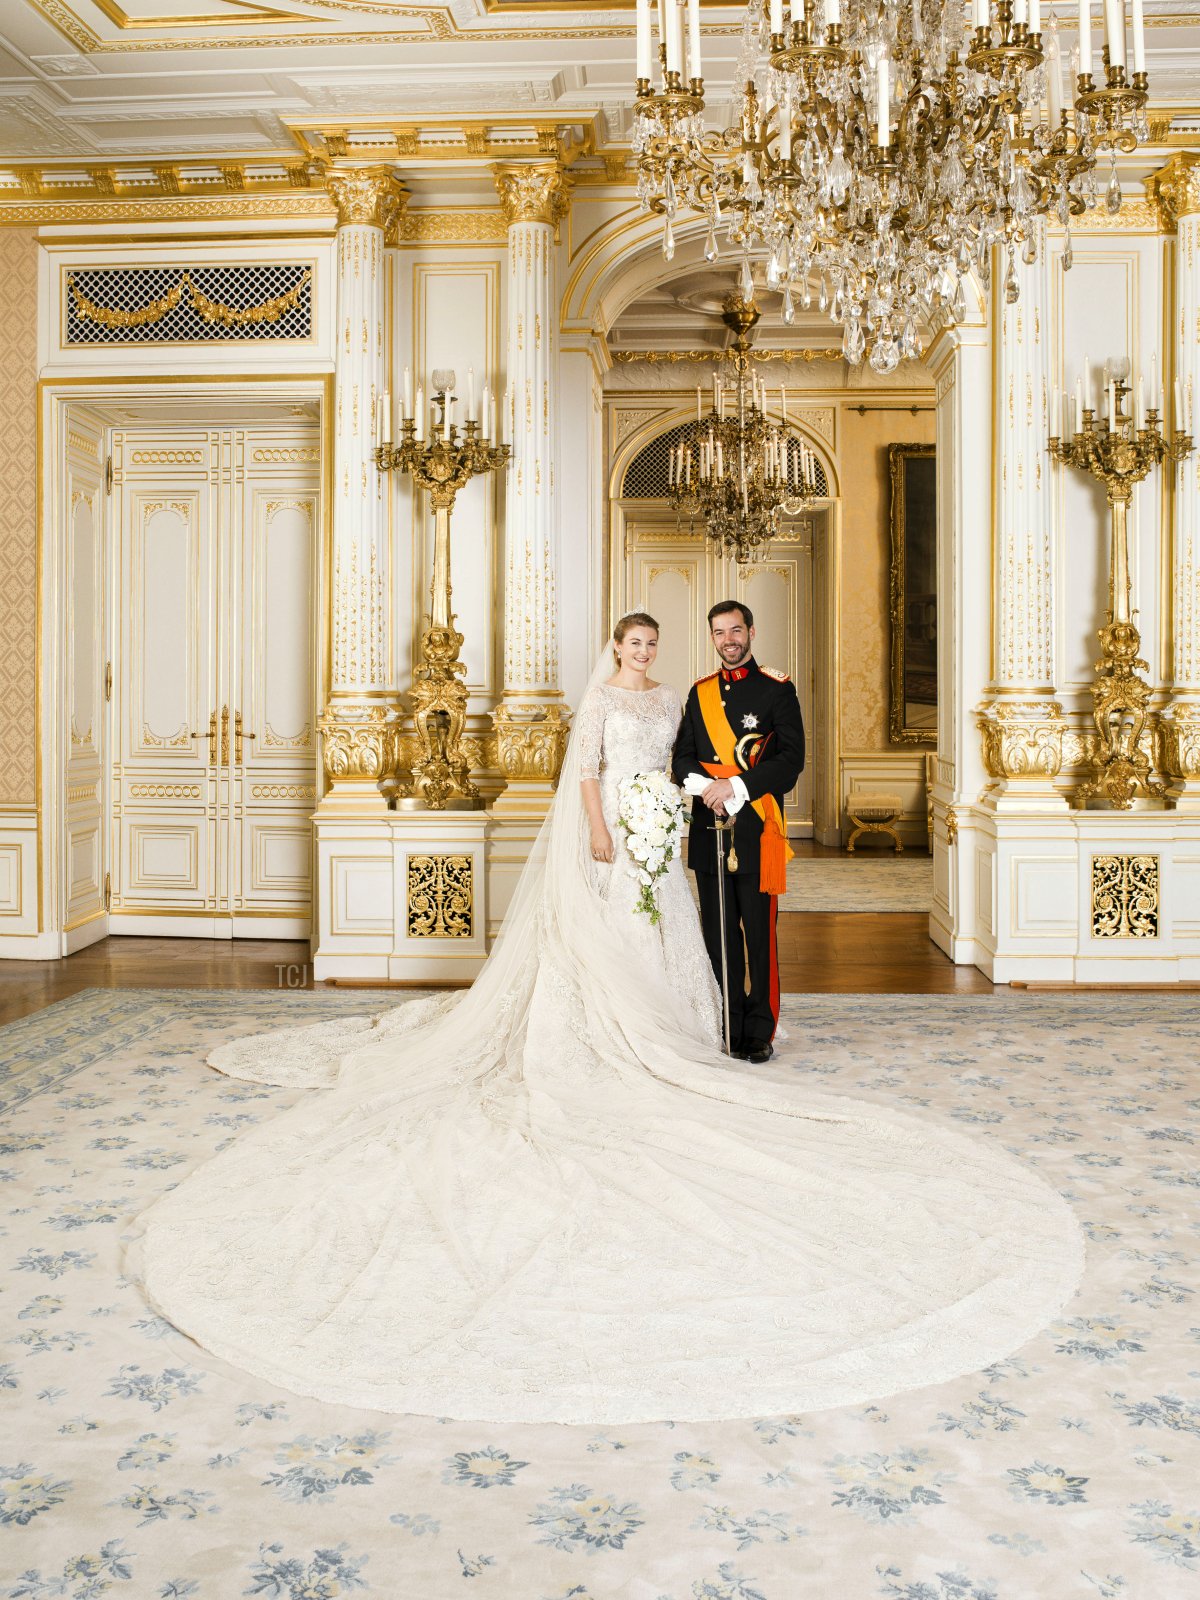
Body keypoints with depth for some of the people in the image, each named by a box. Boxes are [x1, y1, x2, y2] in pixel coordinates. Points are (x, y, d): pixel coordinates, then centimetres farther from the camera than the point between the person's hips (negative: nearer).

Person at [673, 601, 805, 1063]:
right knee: (718, 934, 8)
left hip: (756, 830, -4)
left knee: (759, 934, -1)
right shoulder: (700, 693, 16)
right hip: (708, 828, 4)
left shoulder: (777, 689, 1)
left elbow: (792, 758, -8)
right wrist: (701, 783, -10)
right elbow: (682, 756, 11)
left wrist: (735, 785, -17)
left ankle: (759, 1032, 9)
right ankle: (728, 1028, 17)